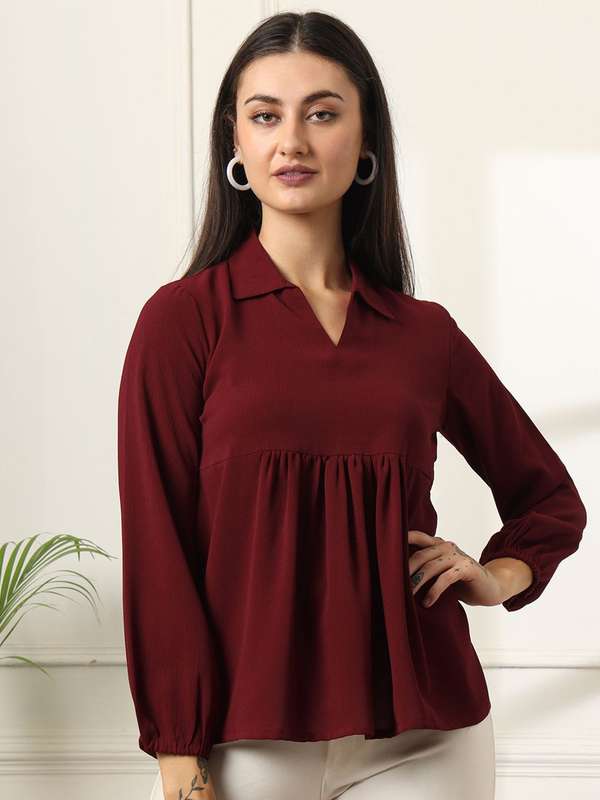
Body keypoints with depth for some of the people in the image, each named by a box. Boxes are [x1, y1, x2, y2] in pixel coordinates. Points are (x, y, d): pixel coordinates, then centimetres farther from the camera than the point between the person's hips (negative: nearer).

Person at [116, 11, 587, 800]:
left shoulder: (426, 333, 5)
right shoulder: (182, 320, -3)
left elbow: (549, 496, 20)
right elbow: (157, 551, -6)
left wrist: (496, 578, 1)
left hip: (424, 732, 3)